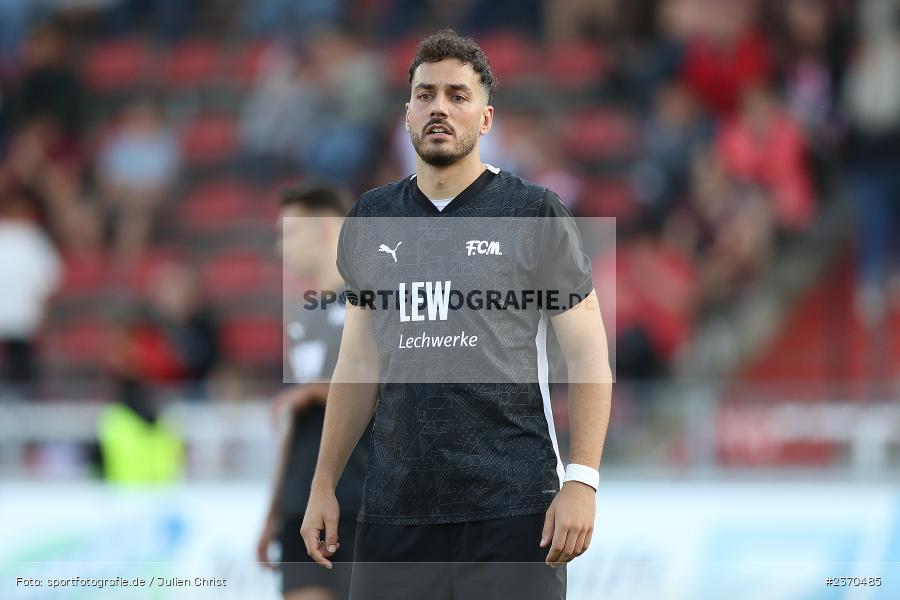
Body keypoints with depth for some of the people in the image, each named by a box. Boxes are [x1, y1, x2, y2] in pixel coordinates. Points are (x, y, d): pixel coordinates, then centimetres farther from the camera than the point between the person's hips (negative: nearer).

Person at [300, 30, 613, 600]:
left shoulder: (536, 213, 0)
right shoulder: (370, 220, 12)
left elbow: (588, 357, -1)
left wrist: (582, 481, -12)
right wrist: (324, 484, 12)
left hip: (512, 507, -3)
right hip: (395, 506, 4)